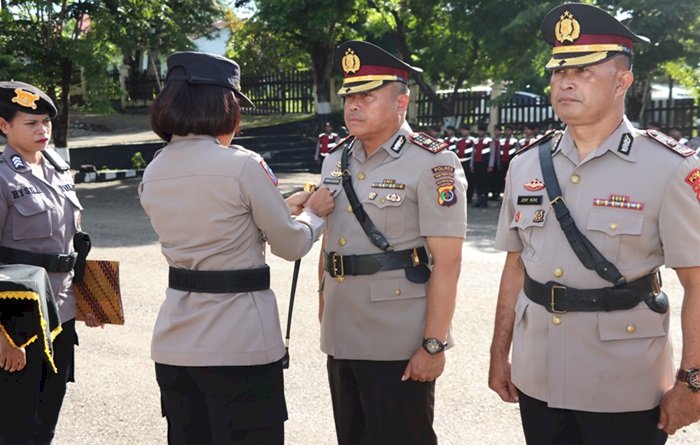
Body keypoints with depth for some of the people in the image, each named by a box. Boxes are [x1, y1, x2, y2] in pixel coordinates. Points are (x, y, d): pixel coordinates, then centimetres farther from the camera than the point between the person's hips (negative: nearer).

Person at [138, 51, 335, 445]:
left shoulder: (153, 174, 4)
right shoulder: (243, 165, -15)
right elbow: (291, 245, -6)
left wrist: (285, 206, 21)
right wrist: (314, 213, 15)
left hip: (174, 346, 6)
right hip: (240, 345, -6)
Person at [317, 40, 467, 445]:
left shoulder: (432, 163, -11)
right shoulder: (337, 161, 9)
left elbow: (446, 262, -15)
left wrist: (433, 344, -18)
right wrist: (324, 310, 16)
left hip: (399, 346, -6)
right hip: (341, 339, 7)